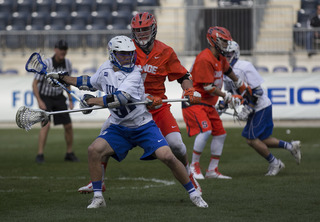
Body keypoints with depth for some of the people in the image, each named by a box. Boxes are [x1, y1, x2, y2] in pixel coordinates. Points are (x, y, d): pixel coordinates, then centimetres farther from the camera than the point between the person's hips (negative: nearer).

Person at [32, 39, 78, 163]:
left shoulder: (67, 63, -8)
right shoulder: (46, 64, -25)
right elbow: (34, 84, -21)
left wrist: (70, 100, 7)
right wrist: (39, 102, -28)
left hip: (59, 97, 5)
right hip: (44, 97, -5)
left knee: (68, 125, 1)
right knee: (46, 124, -24)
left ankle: (69, 154, 18)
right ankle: (40, 155, -21)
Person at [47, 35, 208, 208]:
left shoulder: (135, 74, -18)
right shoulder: (106, 69, 2)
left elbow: (119, 99, -30)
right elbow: (90, 83, 22)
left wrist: (92, 101, -22)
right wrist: (62, 78, 23)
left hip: (143, 127, -5)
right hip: (118, 128, 5)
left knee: (167, 157, -19)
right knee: (94, 150, -18)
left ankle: (193, 193, 1)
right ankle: (98, 197, -6)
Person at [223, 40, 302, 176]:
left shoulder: (245, 67, -20)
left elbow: (257, 91, -21)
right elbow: (230, 92, 19)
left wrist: (247, 110, -22)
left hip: (261, 107, -9)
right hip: (254, 108, 9)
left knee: (251, 139, -8)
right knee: (262, 140, 10)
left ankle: (274, 163, 6)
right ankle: (291, 146, 22)